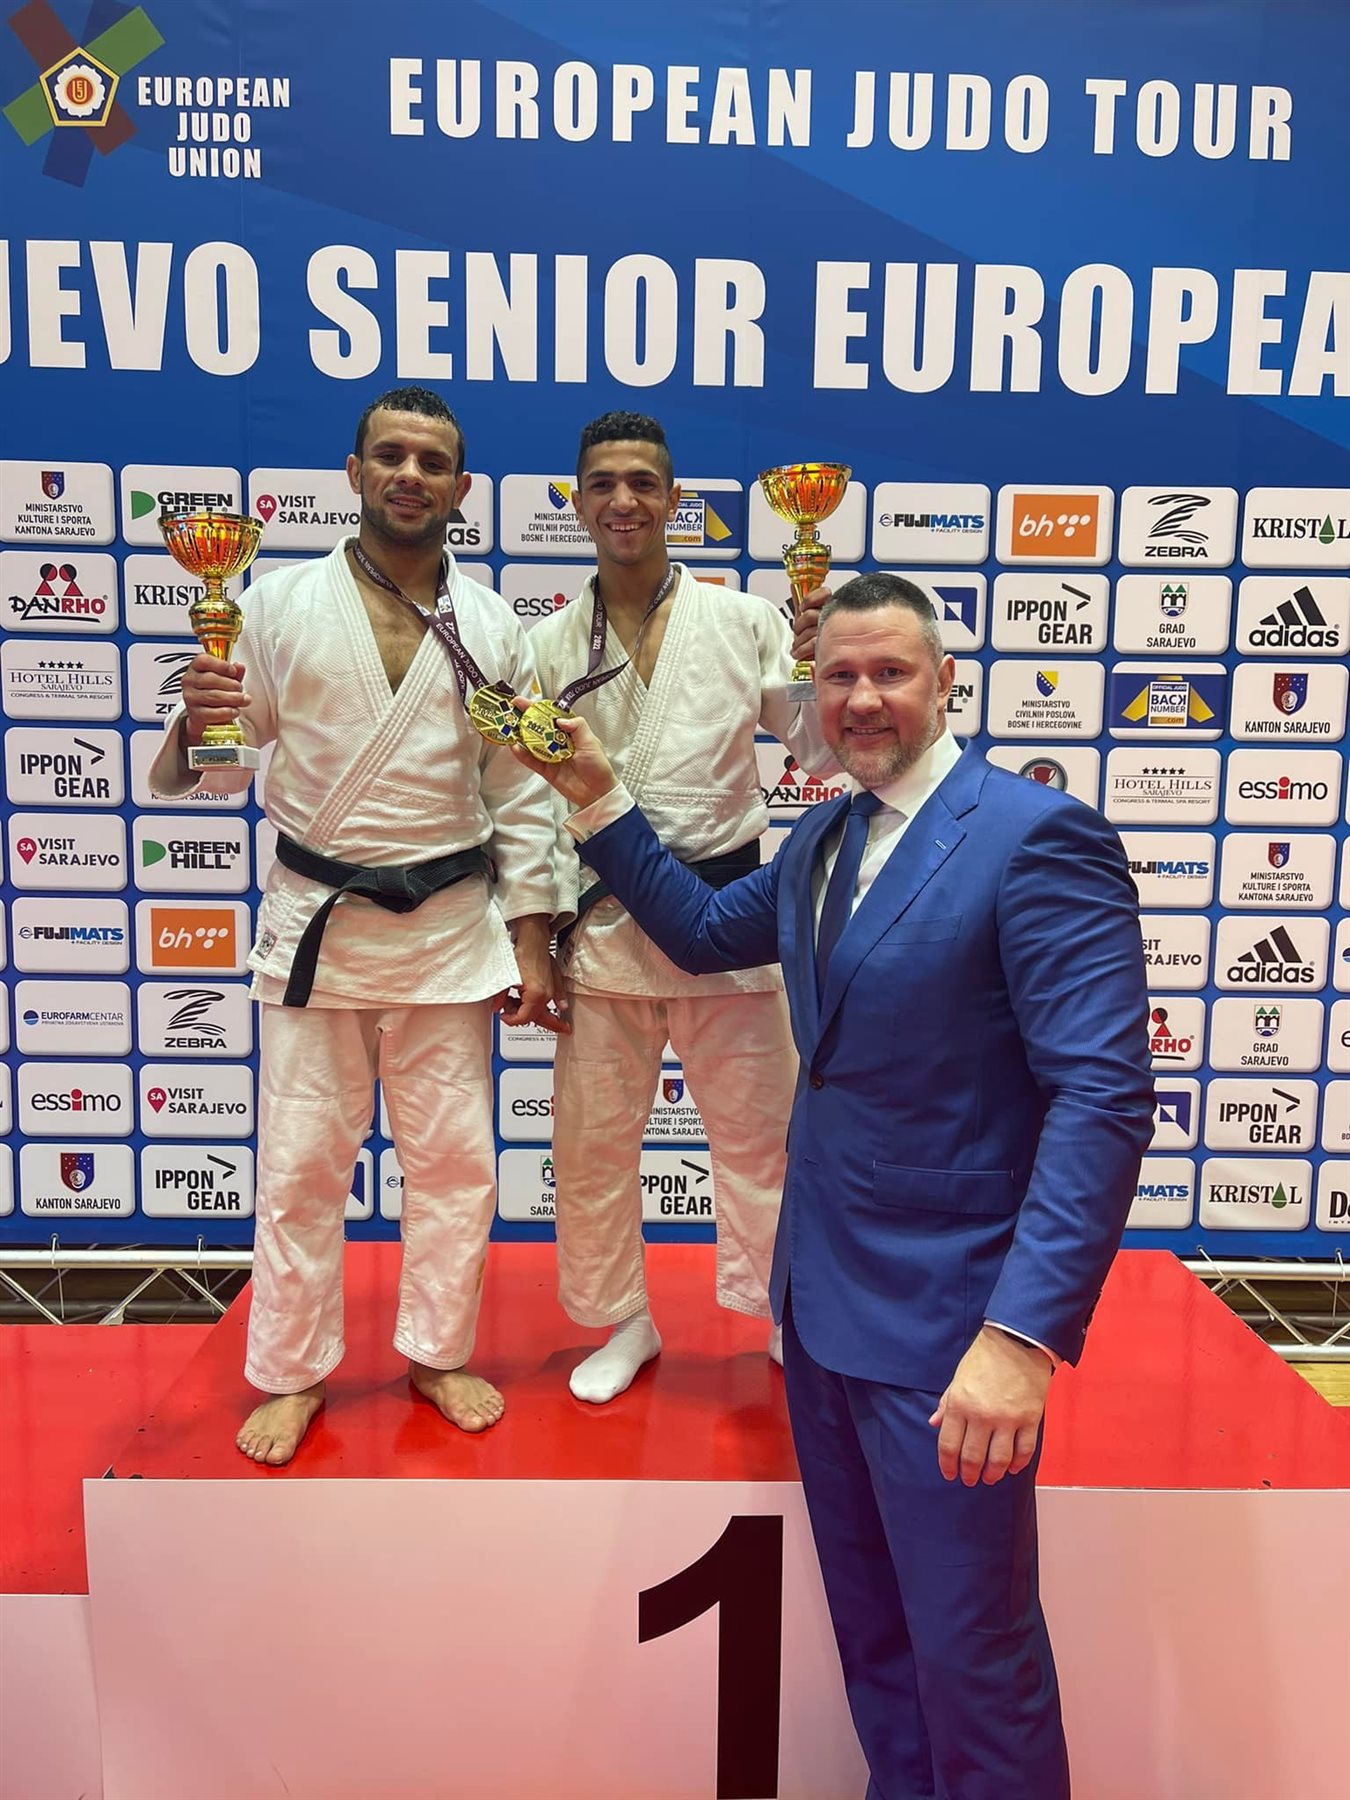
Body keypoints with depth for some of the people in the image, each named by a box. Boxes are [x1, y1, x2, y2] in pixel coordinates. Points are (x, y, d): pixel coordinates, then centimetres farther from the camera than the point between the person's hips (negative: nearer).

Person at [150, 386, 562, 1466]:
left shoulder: (491, 628, 2)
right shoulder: (281, 606, -2)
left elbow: (521, 797, 3)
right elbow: (214, 771, 0)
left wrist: (533, 946, 0)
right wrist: (195, 726, -24)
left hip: (450, 925, 1)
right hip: (315, 923, -1)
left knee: (455, 1158, 10)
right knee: (302, 1163, 9)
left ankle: (439, 1353, 31)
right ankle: (294, 1373, 29)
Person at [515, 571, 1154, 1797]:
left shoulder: (1038, 835, -17)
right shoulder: (820, 841, 8)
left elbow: (1105, 1096, -22)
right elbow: (705, 932, 23)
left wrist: (1026, 1334, -29)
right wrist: (598, 801, 16)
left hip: (945, 1325, -7)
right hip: (821, 1299, 8)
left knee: (970, 1651, 8)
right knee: (871, 1627, 23)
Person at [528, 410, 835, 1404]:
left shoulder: (743, 621, 0)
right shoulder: (550, 645, 4)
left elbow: (821, 746, 0)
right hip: (602, 921, 2)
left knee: (757, 1129, 9)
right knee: (593, 1138, 11)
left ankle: (790, 1313, 32)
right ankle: (624, 1320, 34)